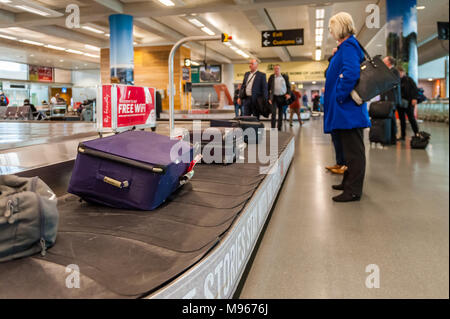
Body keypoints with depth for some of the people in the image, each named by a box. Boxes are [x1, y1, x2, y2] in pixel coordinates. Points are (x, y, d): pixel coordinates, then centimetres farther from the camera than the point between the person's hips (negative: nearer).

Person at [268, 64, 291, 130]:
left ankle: (279, 129, 17)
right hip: (274, 97, -1)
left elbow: (288, 86, 10)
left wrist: (288, 94, -9)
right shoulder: (271, 77, 3)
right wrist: (269, 98, -1)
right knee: (273, 113, -14)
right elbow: (268, 88, 6)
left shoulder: (285, 77, 5)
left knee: (281, 114, 7)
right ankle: (273, 129, -11)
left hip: (282, 97, 2)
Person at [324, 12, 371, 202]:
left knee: (353, 150, -5)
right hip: (346, 110, 11)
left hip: (348, 108, -11)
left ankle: (353, 191, 1)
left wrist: (340, 97, -20)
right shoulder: (346, 46, 19)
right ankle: (349, 183, 29)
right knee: (350, 149, 17)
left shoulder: (348, 46, -13)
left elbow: (351, 74, -25)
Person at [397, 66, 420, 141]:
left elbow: (414, 89, -6)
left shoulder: (408, 79, -1)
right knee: (402, 119, 7)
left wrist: (414, 98, -17)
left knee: (411, 118, -5)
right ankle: (403, 136, 12)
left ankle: (417, 134, 1)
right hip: (399, 103, 4)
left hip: (408, 103, -4)